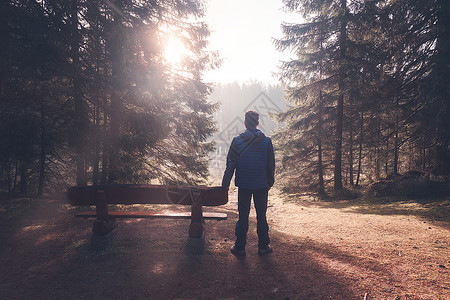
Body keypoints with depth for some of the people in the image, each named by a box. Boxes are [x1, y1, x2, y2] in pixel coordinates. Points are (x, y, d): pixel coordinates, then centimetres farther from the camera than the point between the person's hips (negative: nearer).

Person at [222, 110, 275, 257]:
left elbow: (231, 163, -5)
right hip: (261, 185, 1)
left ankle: (240, 247, 15)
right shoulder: (266, 141, -3)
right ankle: (263, 246, 22)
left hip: (244, 185, -1)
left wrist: (225, 183, 2)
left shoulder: (237, 140, -6)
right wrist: (270, 182, 15)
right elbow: (271, 164, 3)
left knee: (243, 216, 7)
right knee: (261, 216, 12)